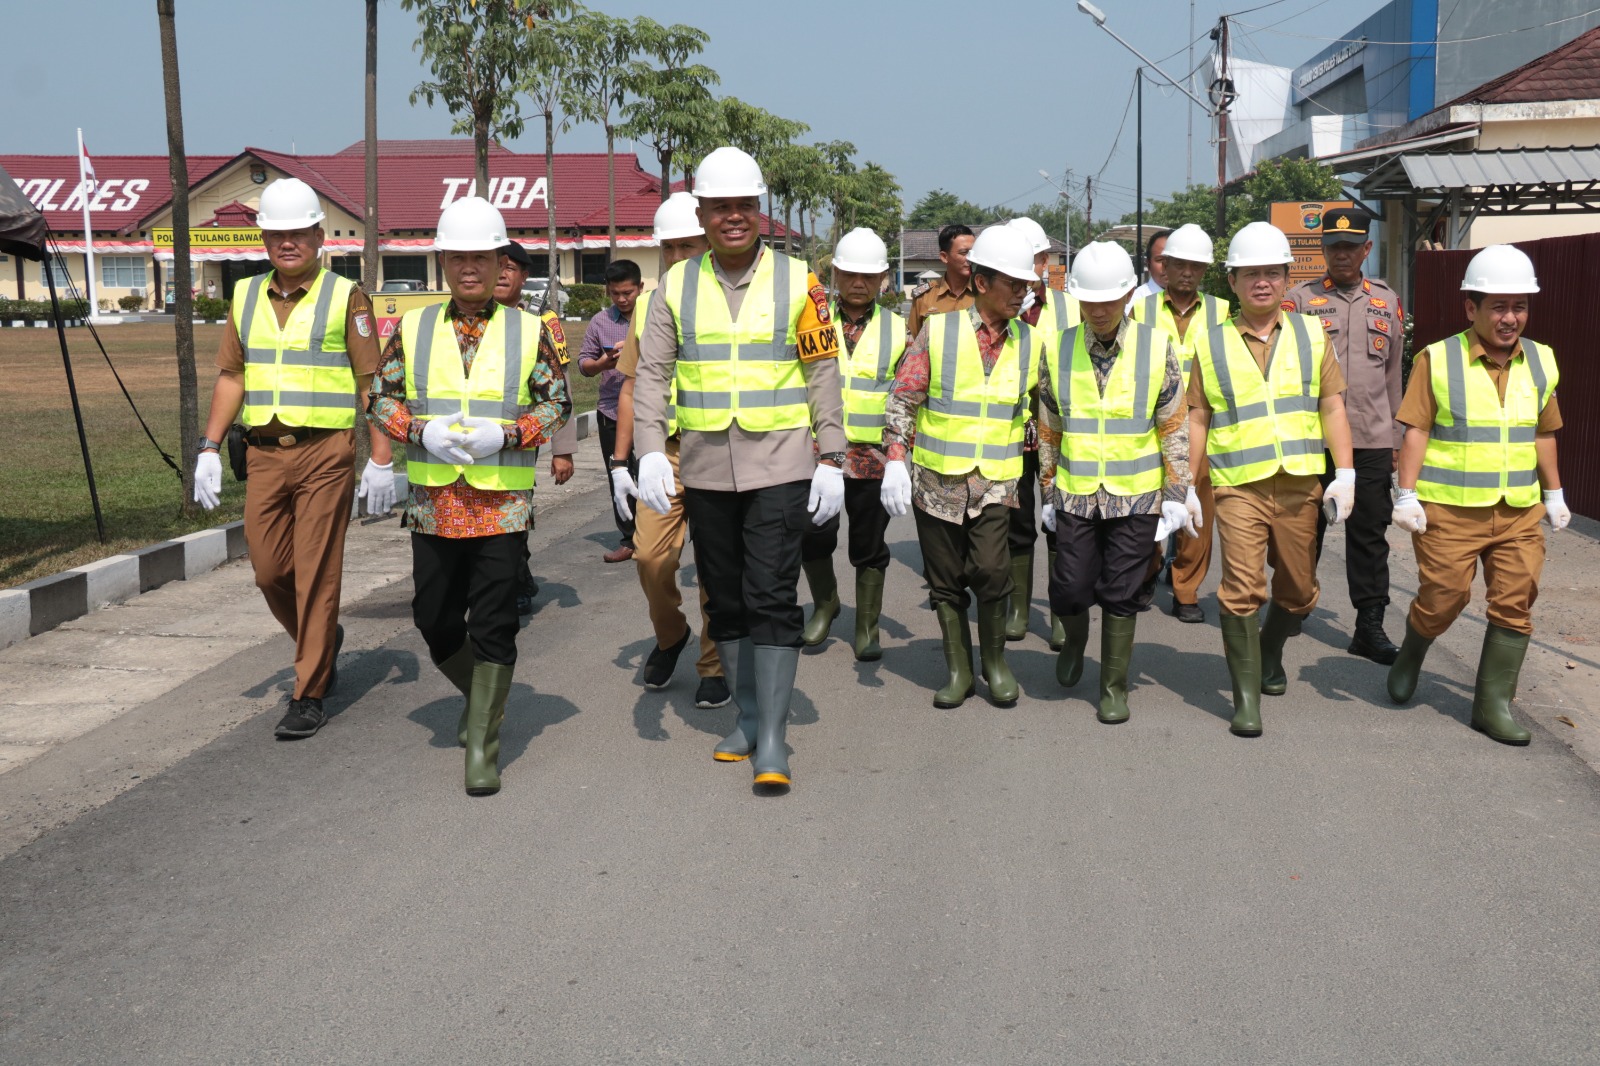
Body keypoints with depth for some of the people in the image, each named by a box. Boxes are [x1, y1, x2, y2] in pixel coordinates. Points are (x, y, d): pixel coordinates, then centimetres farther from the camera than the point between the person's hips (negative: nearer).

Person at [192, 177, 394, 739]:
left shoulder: (346, 297, -2)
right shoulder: (246, 296, 12)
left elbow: (371, 383, -3)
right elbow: (231, 376, 15)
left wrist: (381, 460, -8)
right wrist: (209, 449, 6)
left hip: (325, 452, -5)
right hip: (264, 454, 5)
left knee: (316, 573, -3)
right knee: (269, 571, 8)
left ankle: (309, 695, 6)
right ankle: (322, 639, 36)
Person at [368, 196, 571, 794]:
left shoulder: (529, 332, 2)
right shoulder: (413, 329, 6)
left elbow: (557, 403, 4)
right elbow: (381, 396, 9)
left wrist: (505, 435, -13)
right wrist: (421, 432, -11)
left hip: (504, 502, -2)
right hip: (433, 501, 3)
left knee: (493, 627, -3)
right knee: (435, 620, 10)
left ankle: (483, 749, 5)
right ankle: (480, 696, 38)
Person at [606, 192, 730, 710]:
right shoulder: (649, 303, 10)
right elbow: (633, 386, 14)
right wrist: (619, 462, 10)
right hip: (665, 451, 3)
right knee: (650, 555, -6)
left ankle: (714, 667, 16)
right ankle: (670, 635, 23)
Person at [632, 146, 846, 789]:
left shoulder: (797, 282, 0)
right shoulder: (676, 286, 5)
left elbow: (823, 374, 1)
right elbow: (651, 374, 1)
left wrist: (832, 460, -4)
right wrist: (651, 452, -12)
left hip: (780, 465, -3)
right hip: (704, 467, 3)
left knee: (771, 597, -8)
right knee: (724, 599, 12)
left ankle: (772, 738, -3)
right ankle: (747, 717, 27)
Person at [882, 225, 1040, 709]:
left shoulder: (1030, 343, 5)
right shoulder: (937, 331, -3)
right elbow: (901, 400, -3)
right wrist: (895, 460, -12)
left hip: (995, 482, 1)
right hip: (936, 480, 0)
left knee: (990, 571, -14)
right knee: (946, 579, 7)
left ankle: (995, 660, 8)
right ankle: (958, 670, 23)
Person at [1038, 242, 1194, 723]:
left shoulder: (1157, 347, -2)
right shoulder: (1058, 350, 2)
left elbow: (1175, 429, 0)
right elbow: (1049, 430, 9)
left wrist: (1177, 496, -3)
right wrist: (1049, 493, 9)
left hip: (1137, 497, -1)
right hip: (1076, 496, 1)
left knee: (1121, 595, 4)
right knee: (1069, 590, 1)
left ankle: (1114, 687, 19)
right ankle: (1075, 639, 35)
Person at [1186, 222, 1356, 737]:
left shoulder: (1311, 335, 8)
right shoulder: (1211, 344, 5)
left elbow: (1332, 406, 7)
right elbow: (1198, 419, 6)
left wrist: (1345, 473, -1)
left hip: (1301, 485, 2)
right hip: (1239, 486, -2)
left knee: (1298, 590, 12)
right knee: (1242, 590, -10)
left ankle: (1270, 655, 40)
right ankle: (1245, 698, -1)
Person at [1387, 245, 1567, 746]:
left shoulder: (1540, 362, 8)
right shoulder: (1437, 360, -6)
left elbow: (1542, 433, 16)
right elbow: (1416, 430, -8)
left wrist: (1554, 493, 18)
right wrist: (1406, 495, -12)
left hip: (1519, 512, 4)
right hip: (1449, 510, -4)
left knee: (1514, 606, 1)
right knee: (1442, 598, 2)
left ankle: (1493, 705, 11)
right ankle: (1410, 656, 33)